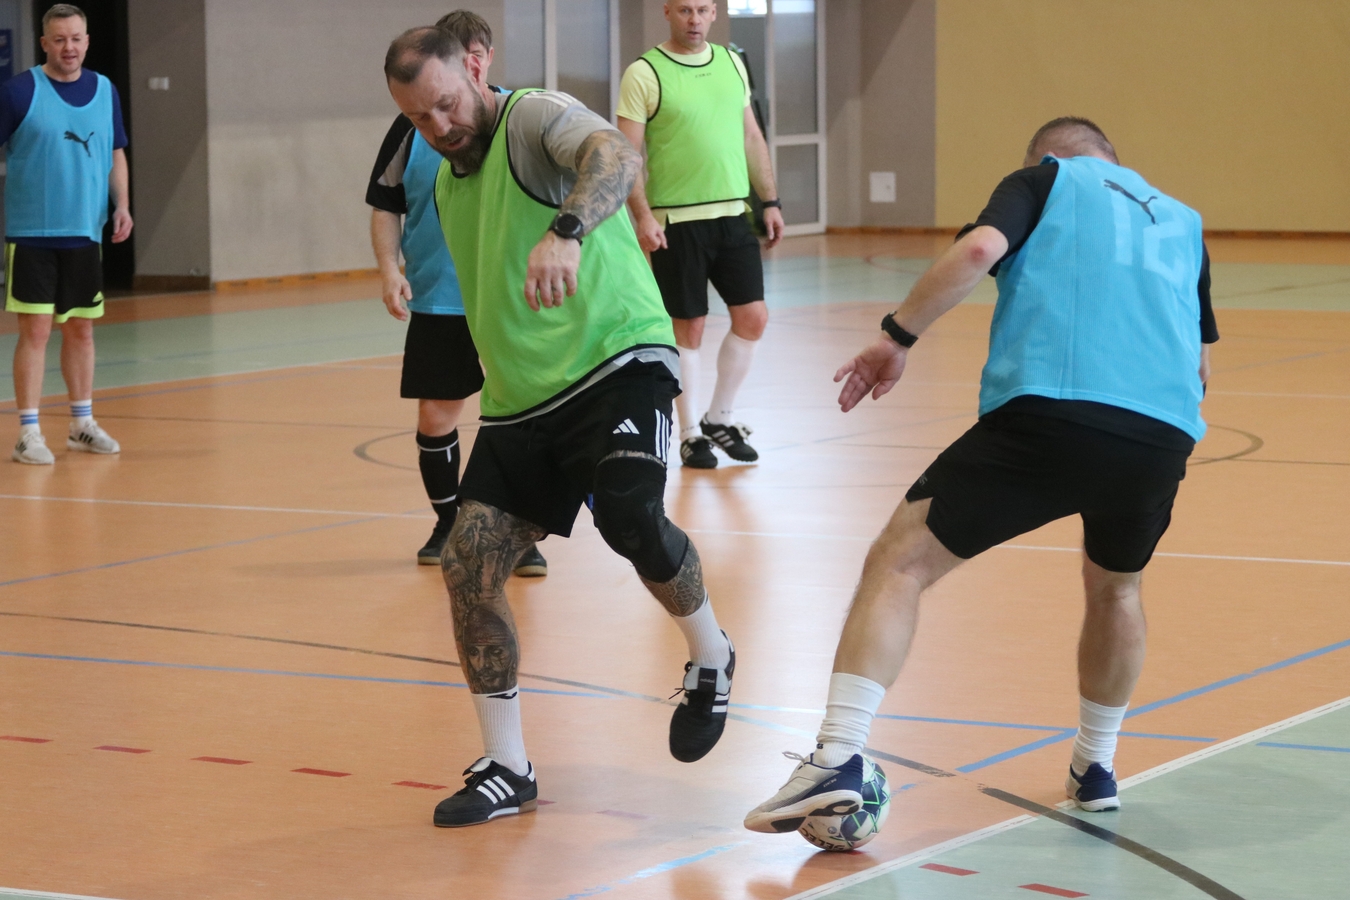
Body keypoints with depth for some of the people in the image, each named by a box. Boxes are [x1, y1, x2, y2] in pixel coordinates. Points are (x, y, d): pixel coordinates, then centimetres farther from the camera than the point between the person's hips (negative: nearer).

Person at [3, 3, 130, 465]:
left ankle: (82, 424, 23)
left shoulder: (105, 91, 8)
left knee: (81, 328, 12)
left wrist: (121, 204, 3)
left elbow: (115, 154, 16)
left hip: (86, 233, 5)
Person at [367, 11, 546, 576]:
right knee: (435, 417, 6)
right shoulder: (412, 127, 0)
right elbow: (385, 206, 6)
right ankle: (447, 523, 25)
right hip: (437, 302, 1)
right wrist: (389, 270, -6)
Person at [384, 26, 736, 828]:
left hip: (619, 363, -8)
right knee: (468, 567, -5)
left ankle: (712, 661, 0)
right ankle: (508, 770, 8)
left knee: (630, 514, -31)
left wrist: (566, 231, -51)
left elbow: (618, 157, -32)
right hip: (519, 401, 8)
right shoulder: (448, 180, 17)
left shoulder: (536, 117, -9)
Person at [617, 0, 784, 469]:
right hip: (676, 221, -5)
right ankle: (690, 435, 14)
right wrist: (642, 215, -18)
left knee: (752, 318, 3)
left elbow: (751, 137, 15)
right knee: (688, 328, 1)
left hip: (733, 215, 5)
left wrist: (770, 201, 11)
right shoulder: (644, 74, -7)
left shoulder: (731, 64, 10)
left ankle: (719, 419, 19)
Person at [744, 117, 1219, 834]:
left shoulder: (1046, 179, 19)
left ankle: (838, 761, -11)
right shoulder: (1180, 219, 32)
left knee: (899, 560, 3)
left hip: (1045, 415, -4)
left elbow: (980, 248, -2)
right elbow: (1200, 364, 32)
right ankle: (1096, 769, 40)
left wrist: (897, 336, 4)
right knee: (1115, 588, 33)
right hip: (1164, 436, 5)